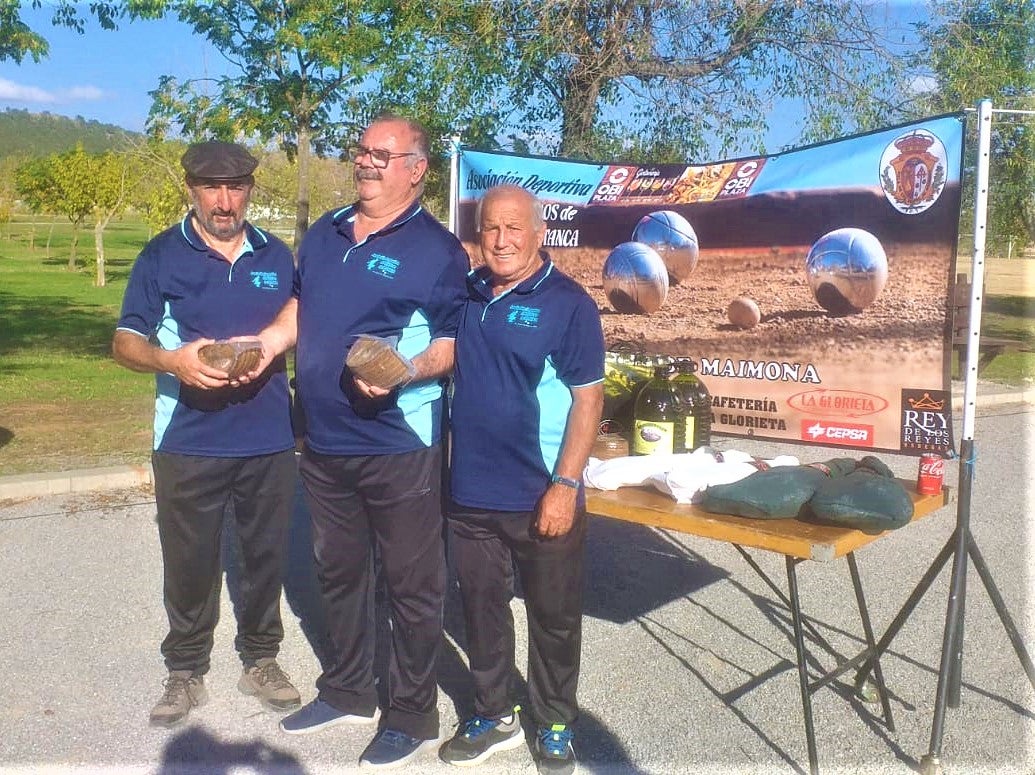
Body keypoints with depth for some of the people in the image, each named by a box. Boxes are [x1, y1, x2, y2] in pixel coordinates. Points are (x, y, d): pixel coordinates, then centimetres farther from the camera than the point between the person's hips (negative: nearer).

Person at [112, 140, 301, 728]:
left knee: (267, 555, 13)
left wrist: (268, 350, -4)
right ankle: (186, 670, 28)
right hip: (188, 441, -2)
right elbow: (126, 343, -3)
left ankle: (261, 658, 31)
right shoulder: (162, 256, -1)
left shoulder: (277, 257, 6)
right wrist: (173, 360, -22)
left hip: (270, 439, 2)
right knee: (189, 562, 9)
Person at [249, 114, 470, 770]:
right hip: (325, 441, 7)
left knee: (412, 586, 6)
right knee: (339, 573, 20)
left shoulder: (437, 250, -9)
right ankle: (347, 692, 40)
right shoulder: (324, 235, 11)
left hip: (400, 448, -7)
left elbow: (455, 344, -12)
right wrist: (270, 340, 3)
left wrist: (403, 371, -29)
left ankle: (413, 717, 23)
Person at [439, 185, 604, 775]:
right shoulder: (466, 295, 6)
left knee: (554, 617, 11)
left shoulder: (568, 303, -9)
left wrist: (565, 485, -17)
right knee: (483, 607, 17)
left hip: (543, 496, -4)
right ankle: (495, 714, 36)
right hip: (471, 491, 5)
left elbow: (588, 399, -12)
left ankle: (556, 725, 32)